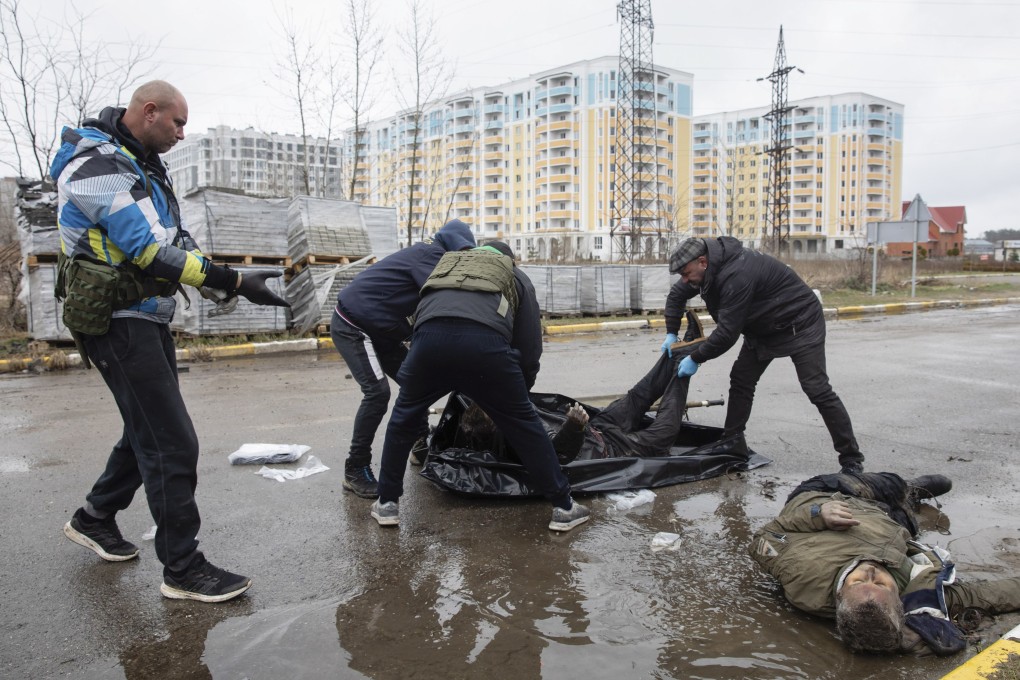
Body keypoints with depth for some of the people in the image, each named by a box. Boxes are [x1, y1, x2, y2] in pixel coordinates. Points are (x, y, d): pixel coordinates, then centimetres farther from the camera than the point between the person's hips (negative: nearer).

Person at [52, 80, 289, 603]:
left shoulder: (142, 164, 15)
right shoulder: (98, 166, -16)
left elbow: (174, 240, 14)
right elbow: (151, 251, -25)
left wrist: (222, 282, -2)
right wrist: (233, 281, -26)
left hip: (148, 316, 10)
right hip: (119, 321, -10)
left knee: (150, 432, 20)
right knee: (172, 443, -9)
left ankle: (94, 519, 39)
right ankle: (182, 570, 1)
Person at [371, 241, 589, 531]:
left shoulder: (446, 265, 42)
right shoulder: (516, 277, 33)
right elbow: (530, 345, 23)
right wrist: (519, 391, 40)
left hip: (430, 337, 2)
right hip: (485, 342, -2)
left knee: (403, 419, 27)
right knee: (523, 424, 16)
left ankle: (387, 503, 33)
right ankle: (564, 507, 23)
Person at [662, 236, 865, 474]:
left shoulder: (737, 274, -36)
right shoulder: (710, 266, -7)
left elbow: (727, 332, -34)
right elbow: (676, 295, 10)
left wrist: (695, 359, -23)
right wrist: (671, 333, 2)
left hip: (799, 324, -9)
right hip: (763, 328, 9)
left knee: (817, 390, -10)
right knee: (740, 381, 5)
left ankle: (851, 459, -2)